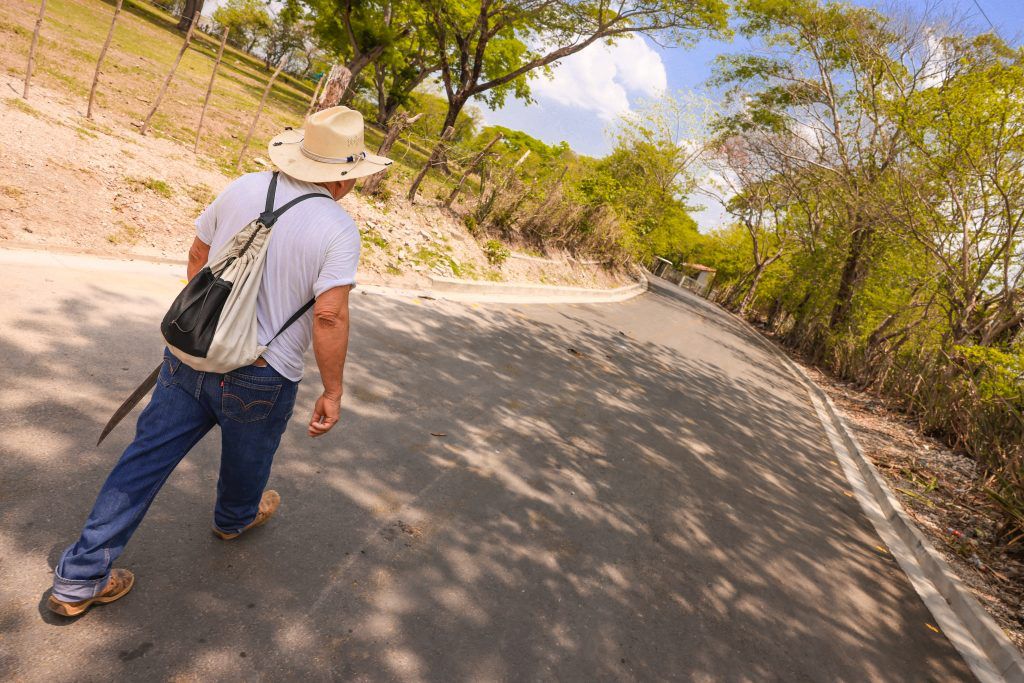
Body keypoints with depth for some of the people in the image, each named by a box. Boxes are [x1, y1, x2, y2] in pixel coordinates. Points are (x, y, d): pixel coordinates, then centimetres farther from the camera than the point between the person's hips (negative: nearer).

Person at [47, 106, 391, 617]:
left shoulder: (243, 188, 0)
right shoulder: (338, 229, -18)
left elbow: (197, 255, 10)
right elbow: (329, 315, -24)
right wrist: (332, 392, -14)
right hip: (260, 378, -4)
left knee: (147, 456, 15)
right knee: (246, 459, 25)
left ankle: (80, 577, 23)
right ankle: (236, 518, 55)